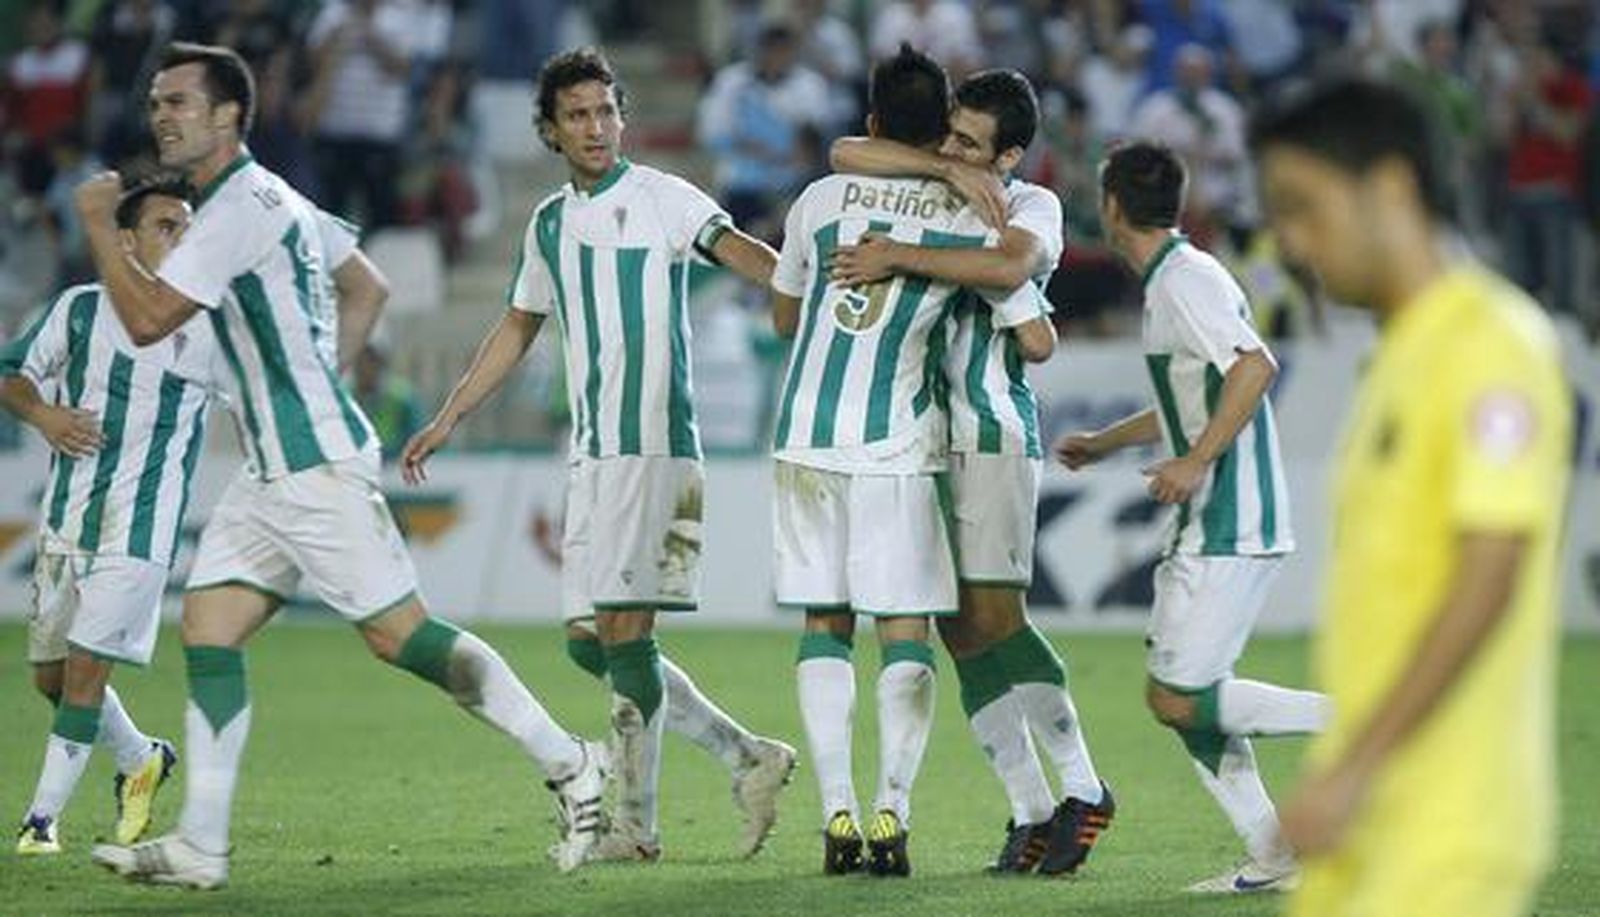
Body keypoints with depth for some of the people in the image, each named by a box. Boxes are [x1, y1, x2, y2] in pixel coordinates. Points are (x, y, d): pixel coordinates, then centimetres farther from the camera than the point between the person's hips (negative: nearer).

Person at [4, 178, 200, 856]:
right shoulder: (80, 308, 5)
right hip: (65, 521, 4)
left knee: (85, 667, -13)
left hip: (139, 533, -4)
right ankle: (141, 760, 35)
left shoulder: (206, 329, -1)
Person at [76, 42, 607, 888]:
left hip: (316, 466, -10)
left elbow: (147, 319, -20)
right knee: (207, 628, 2)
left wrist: (97, 224, -9)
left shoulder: (241, 207, -16)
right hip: (275, 470, 10)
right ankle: (200, 845, -2)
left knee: (400, 635, -8)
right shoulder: (274, 199, 16)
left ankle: (569, 765, 1)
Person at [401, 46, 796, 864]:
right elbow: (517, 329, 29)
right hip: (592, 454, 8)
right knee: (588, 640, 5)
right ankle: (747, 756, 12)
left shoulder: (660, 199, -3)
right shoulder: (549, 224, 18)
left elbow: (736, 251, -18)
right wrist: (448, 420, 31)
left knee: (624, 631, -11)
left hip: (655, 446, -8)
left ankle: (637, 824, -4)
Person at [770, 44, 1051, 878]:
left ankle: (837, 816, 0)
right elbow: (1037, 341, 0)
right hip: (898, 448, -2)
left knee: (824, 625, 8)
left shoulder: (823, 198, 5)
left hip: (807, 440, 2)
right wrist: (1036, 314, 23)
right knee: (905, 630, 4)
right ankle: (891, 814, -8)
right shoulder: (970, 221, -1)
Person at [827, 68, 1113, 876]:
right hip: (925, 436, 6)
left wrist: (900, 257, -26)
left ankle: (1083, 790, -4)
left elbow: (1010, 265, -25)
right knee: (960, 634, 1)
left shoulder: (1033, 206, -2)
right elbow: (846, 155, -1)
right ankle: (1030, 812, 4)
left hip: (993, 433, -6)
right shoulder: (932, 191, 14)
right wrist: (941, 171, -11)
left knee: (994, 618, -14)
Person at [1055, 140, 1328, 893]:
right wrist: (1104, 443, 43)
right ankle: (1271, 856, 6)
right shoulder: (1175, 279, 18)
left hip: (1230, 529, -10)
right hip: (1210, 528, 10)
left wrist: (1194, 462, -27)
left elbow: (1255, 367, -27)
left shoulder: (1184, 282, -13)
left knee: (1177, 699, -11)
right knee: (1177, 696, 9)